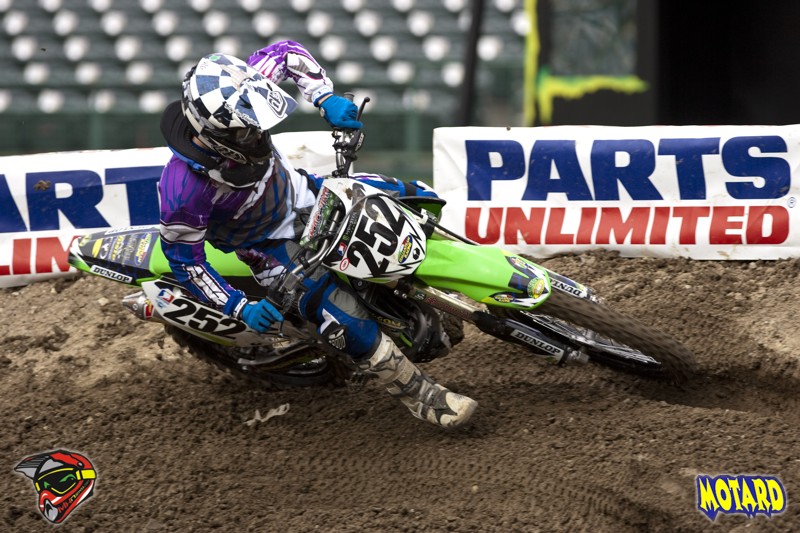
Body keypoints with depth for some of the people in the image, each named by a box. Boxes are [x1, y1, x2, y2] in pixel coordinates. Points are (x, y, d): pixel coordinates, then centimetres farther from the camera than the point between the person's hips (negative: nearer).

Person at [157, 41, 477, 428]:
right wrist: (240, 308, -28)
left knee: (415, 201, 5)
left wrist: (326, 99, -20)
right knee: (347, 320, -22)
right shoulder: (184, 188, -39)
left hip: (298, 193, 6)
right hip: (269, 246, -6)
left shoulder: (237, 94, -26)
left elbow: (286, 53, -7)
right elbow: (184, 258, -24)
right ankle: (424, 399, -3)